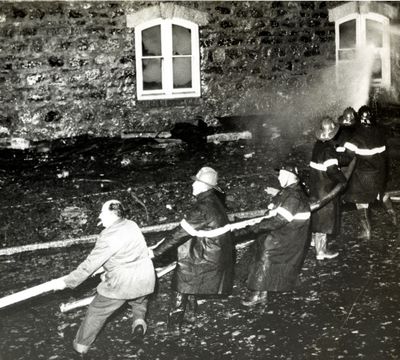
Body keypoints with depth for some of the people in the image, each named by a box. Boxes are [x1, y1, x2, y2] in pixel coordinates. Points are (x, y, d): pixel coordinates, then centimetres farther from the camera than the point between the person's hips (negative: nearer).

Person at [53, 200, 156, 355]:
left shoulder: (109, 237, -18)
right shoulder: (131, 225, 5)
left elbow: (89, 265, -16)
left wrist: (67, 282, -8)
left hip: (121, 284, -6)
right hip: (145, 280, 6)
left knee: (96, 312, 13)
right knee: (140, 301, 39)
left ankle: (81, 344, 24)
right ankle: (139, 319, 17)